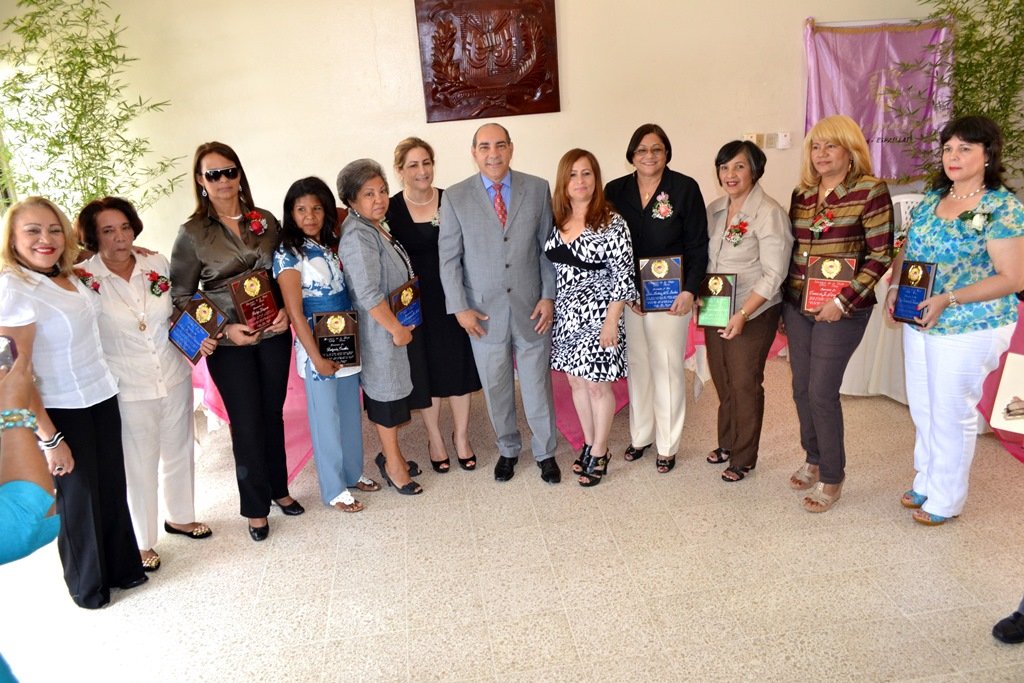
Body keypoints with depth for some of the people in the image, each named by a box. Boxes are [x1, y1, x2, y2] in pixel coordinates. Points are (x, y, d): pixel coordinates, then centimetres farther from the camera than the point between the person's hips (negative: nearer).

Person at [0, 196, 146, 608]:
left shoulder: (73, 277, 3)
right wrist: (49, 438, -17)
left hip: (102, 397, 6)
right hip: (62, 412, -6)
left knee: (113, 490, 16)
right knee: (79, 497, 10)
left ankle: (121, 568, 36)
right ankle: (87, 585, 31)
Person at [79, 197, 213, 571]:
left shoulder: (157, 264, -2)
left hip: (175, 378, 4)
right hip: (127, 390, -4)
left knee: (179, 452, 20)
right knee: (138, 467, 9)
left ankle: (180, 517, 45)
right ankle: (141, 543, 31)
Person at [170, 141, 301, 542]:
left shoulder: (266, 222, 4)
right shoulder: (192, 234, -4)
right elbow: (181, 296, -3)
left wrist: (286, 310, -8)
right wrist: (223, 329, -14)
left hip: (274, 334, 3)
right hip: (228, 343, -3)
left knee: (272, 414, 14)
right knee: (246, 422, 5)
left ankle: (279, 489, 34)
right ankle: (256, 508, 21)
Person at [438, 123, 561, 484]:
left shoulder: (537, 189, 0)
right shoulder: (455, 197, -2)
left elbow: (548, 247, 3)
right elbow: (449, 257, -1)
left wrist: (548, 296, -3)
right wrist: (460, 307, -6)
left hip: (531, 308, 0)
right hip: (484, 313, 0)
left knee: (538, 386, 10)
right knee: (496, 389, 13)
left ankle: (545, 452, 30)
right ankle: (508, 449, 35)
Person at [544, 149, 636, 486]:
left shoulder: (611, 223, -12)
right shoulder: (555, 220, 4)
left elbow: (623, 275, -13)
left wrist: (612, 320, -17)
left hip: (597, 316, -6)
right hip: (565, 316, 6)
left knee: (597, 385, 5)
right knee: (576, 381, 15)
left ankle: (599, 453, 23)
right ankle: (589, 444, 33)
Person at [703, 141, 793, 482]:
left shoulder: (769, 213, -15)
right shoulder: (714, 210, 6)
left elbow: (773, 274, -18)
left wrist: (742, 315, -22)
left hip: (752, 315, -6)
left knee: (745, 384, 4)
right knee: (722, 380, 15)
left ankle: (744, 458, 21)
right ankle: (726, 443, 36)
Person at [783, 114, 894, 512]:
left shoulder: (870, 190, -8)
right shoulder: (802, 193, 8)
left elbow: (881, 255, -11)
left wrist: (843, 301, -18)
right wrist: (784, 306, 13)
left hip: (840, 310, -6)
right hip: (797, 304, 6)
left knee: (822, 393, -4)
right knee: (801, 388, 12)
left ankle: (832, 478, 14)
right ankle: (814, 459, 32)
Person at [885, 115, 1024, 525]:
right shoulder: (932, 199, 6)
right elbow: (907, 250, 15)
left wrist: (949, 299, -24)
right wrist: (895, 286, -4)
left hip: (970, 329, -6)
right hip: (919, 322, 7)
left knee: (951, 414, 6)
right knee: (922, 409, 17)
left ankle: (945, 499, 25)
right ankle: (925, 483, 37)